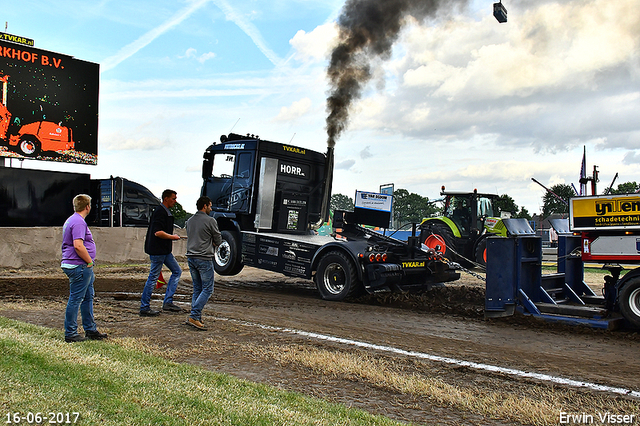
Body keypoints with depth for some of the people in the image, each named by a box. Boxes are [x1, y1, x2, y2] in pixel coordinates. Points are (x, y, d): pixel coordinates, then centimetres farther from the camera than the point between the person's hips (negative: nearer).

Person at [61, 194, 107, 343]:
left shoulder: (72, 220, 17)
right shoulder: (78, 222, -17)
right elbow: (78, 246, -27)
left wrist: (89, 263, 21)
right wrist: (89, 262, -15)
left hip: (84, 268, 11)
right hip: (79, 267, -11)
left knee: (88, 297, 16)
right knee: (75, 300, -3)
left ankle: (90, 330, 24)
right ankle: (70, 334, 5)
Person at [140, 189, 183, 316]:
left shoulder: (166, 212, 15)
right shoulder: (160, 212, -17)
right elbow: (158, 232, -25)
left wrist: (170, 238, 18)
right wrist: (172, 237, -13)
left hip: (164, 250, 11)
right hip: (157, 250, -11)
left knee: (177, 271, 11)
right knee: (153, 278, -3)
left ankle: (168, 302, 12)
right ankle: (144, 308, 7)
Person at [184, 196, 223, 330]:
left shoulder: (189, 221, 13)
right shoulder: (210, 221, -9)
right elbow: (218, 241, -4)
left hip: (191, 257, 8)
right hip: (204, 258, -8)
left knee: (197, 289, 14)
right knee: (207, 289, -2)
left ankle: (196, 318, 13)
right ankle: (194, 316, -11)